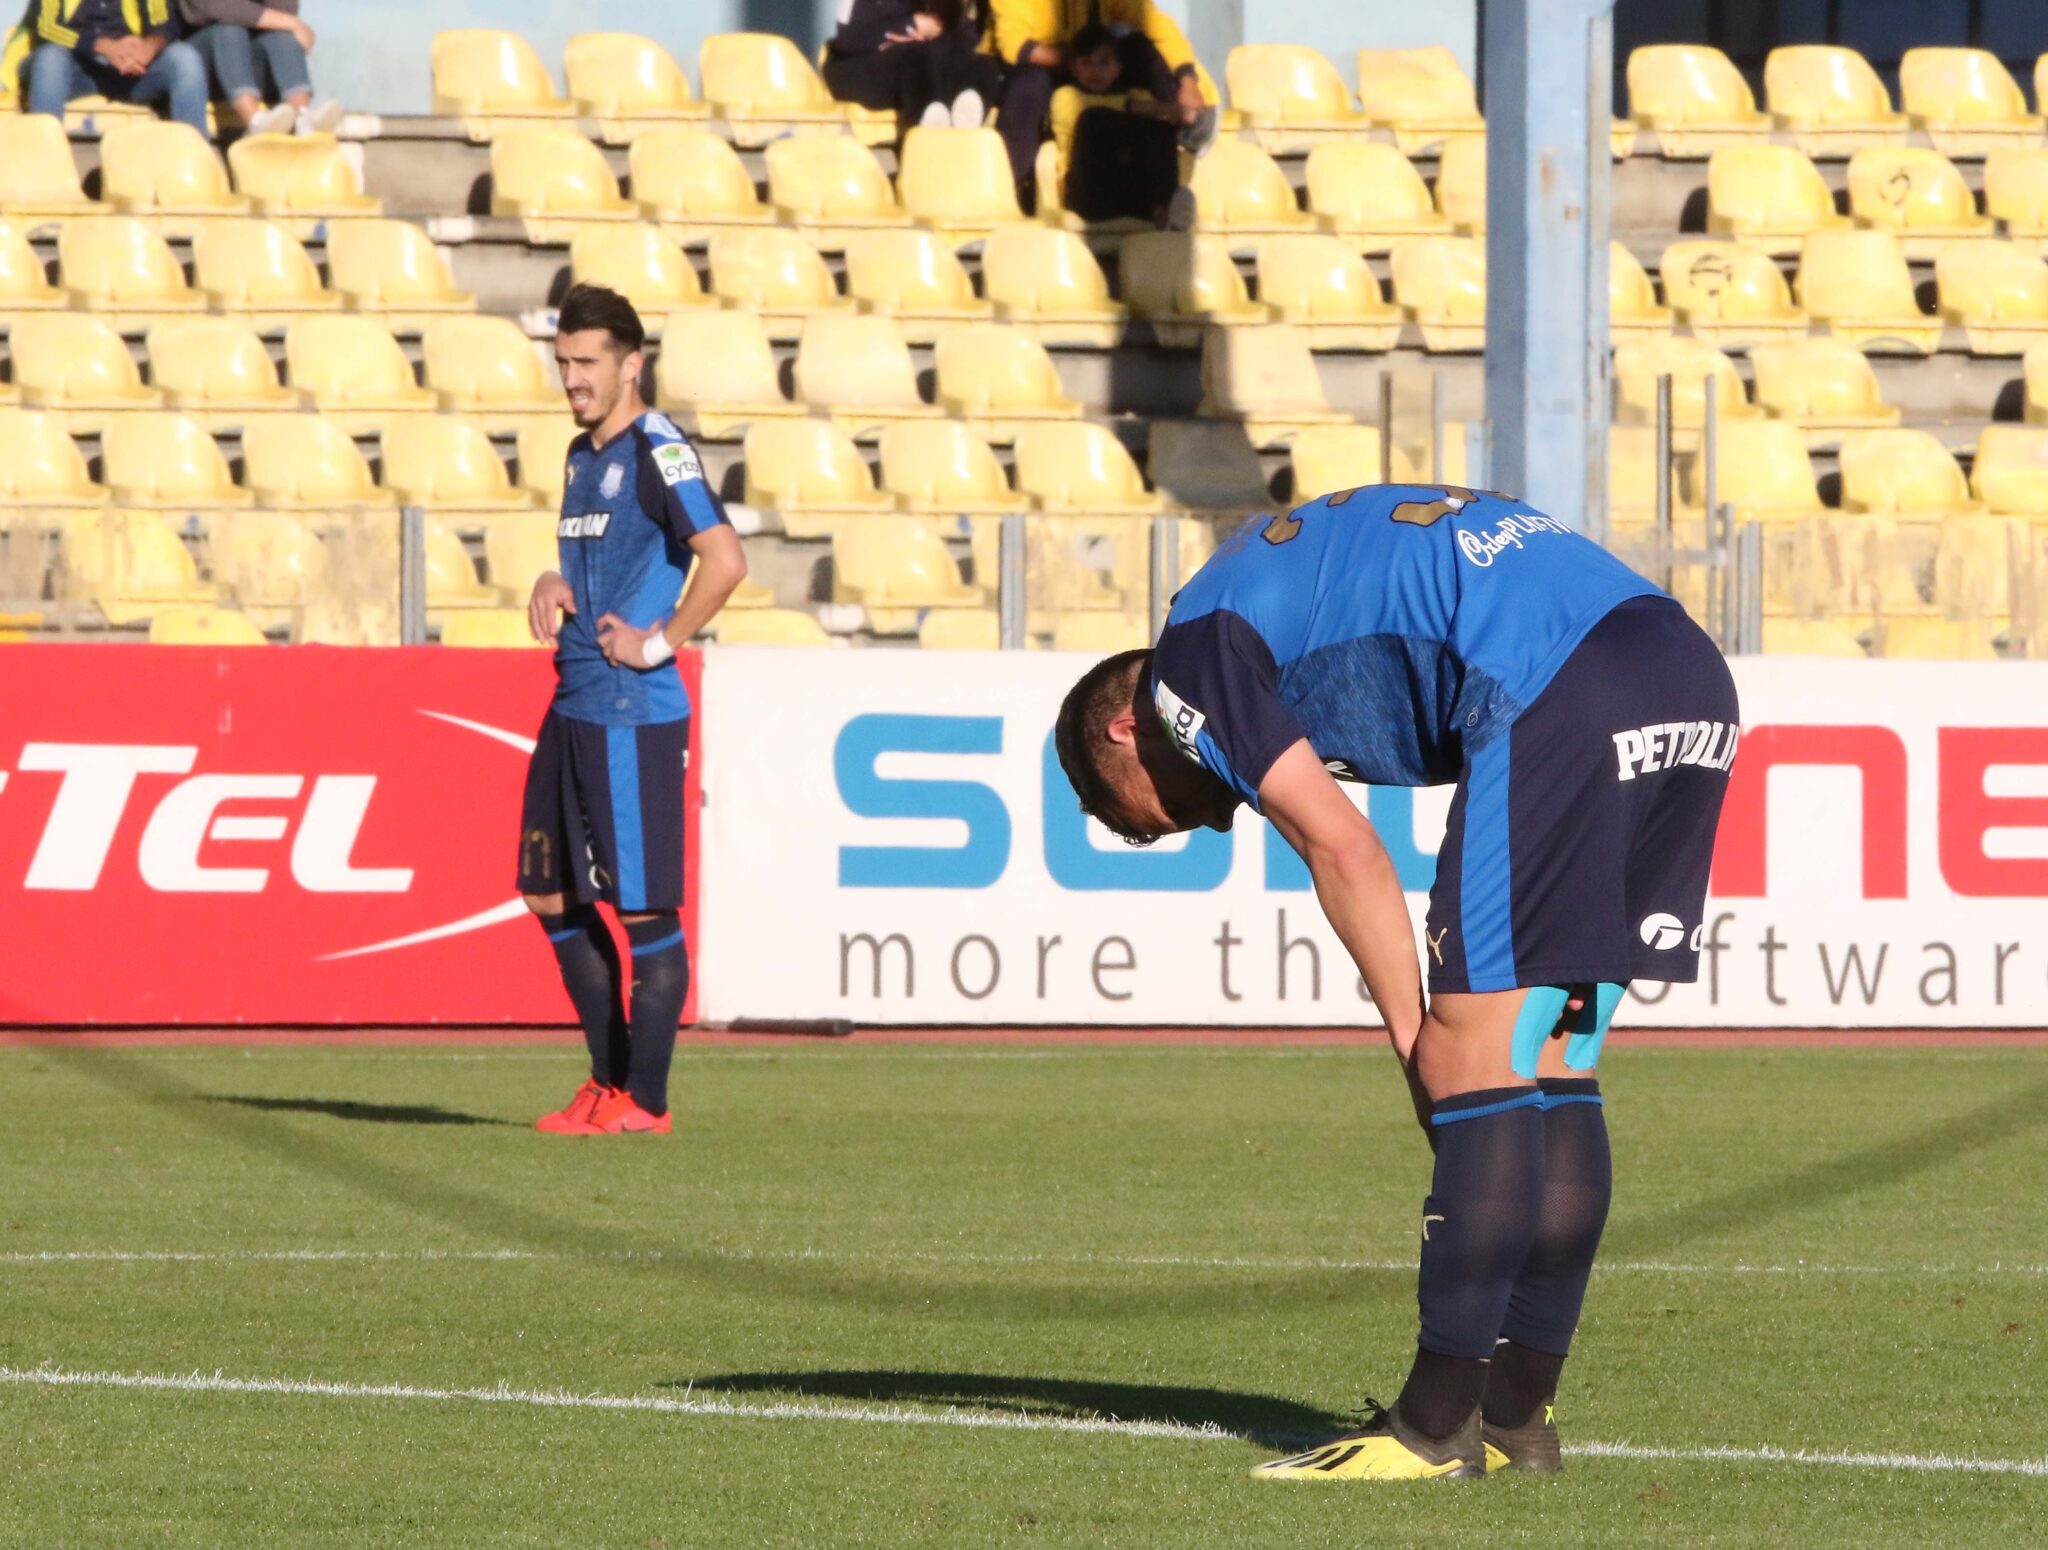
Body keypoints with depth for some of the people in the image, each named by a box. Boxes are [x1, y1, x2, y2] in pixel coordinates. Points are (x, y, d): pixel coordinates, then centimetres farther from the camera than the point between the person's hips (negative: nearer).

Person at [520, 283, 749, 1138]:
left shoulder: (656, 452, -12)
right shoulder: (583, 455, 16)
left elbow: (725, 559, -24)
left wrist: (658, 643, -18)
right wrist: (552, 587, 10)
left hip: (633, 715, -10)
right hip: (573, 707, 10)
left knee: (642, 904, -5)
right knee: (551, 893, 12)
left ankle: (644, 1100, 0)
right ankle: (611, 1079, 21)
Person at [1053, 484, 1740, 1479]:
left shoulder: (1193, 656, 9)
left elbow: (1340, 848, 1)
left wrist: (1418, 1043, 7)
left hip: (1562, 697, -9)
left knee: (1475, 1054, -3)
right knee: (1553, 1066, 13)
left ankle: (1439, 1424, -1)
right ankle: (1517, 1415, 16)